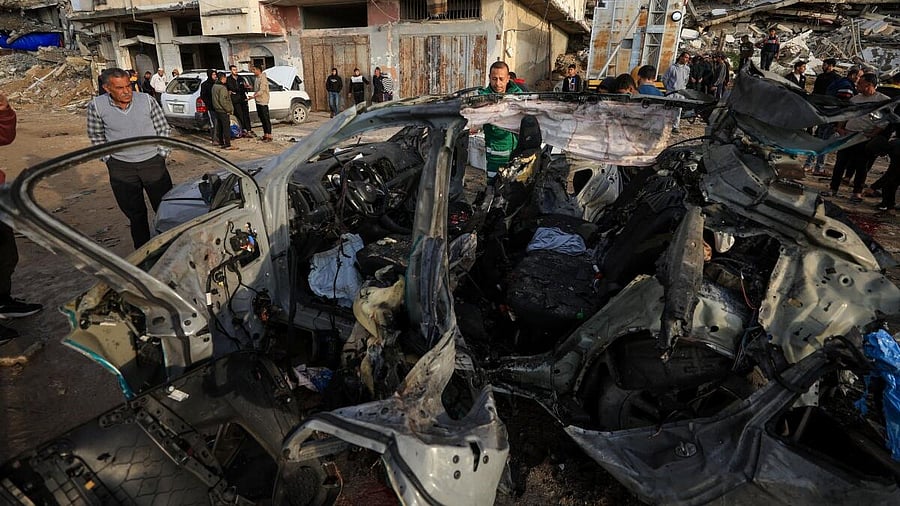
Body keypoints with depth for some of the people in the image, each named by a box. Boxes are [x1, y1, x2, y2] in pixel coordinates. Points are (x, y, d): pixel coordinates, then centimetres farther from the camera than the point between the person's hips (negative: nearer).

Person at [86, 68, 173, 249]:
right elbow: (96, 136, 7)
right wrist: (108, 159, 4)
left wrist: (162, 154, 1)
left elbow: (163, 129, 3)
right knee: (135, 214, 11)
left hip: (153, 162, 0)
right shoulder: (96, 106, -7)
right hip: (121, 168, 0)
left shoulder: (146, 100, -7)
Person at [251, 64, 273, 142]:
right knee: (262, 119, 12)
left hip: (263, 102, -9)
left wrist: (254, 96, -28)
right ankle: (265, 135, 18)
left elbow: (262, 90, -21)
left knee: (266, 119, -7)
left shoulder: (263, 78, -14)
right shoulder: (257, 78, 16)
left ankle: (269, 136, -6)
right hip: (258, 101, 9)